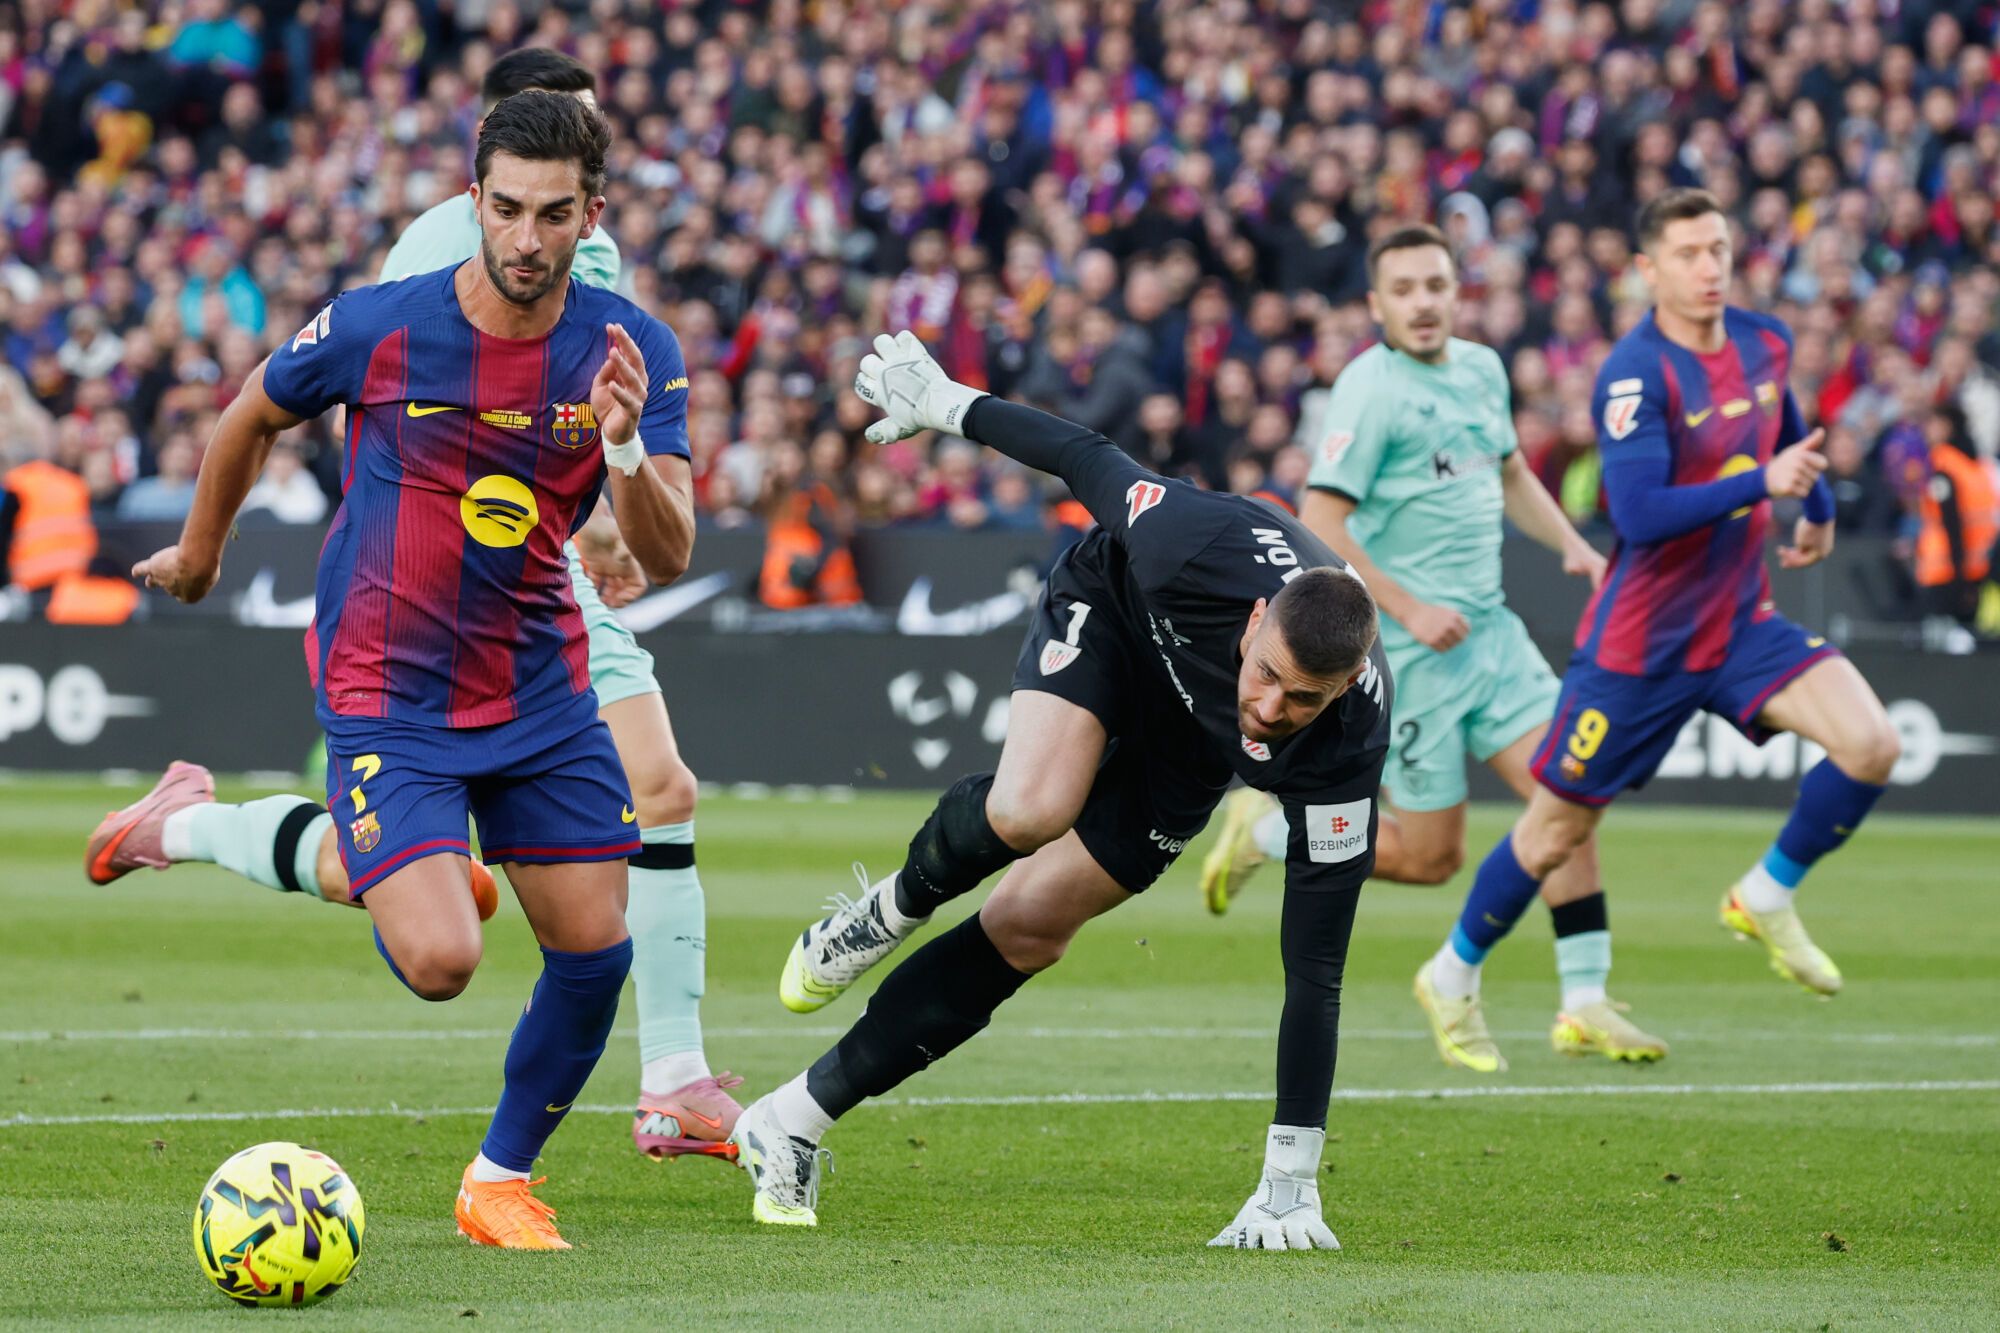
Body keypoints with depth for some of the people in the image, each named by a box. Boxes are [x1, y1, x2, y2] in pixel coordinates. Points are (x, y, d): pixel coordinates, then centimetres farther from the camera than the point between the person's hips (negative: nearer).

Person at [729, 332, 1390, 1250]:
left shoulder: (1348, 755, -39)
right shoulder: (1210, 552, -42)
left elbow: (1314, 970, -36)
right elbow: (1089, 460, -21)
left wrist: (1291, 1187, -35)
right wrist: (946, 404, -7)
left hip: (1189, 753, 1)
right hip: (1111, 613, -1)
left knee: (1027, 931, -5)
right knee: (1030, 811, -33)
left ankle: (793, 1122, 9)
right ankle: (889, 913, 1)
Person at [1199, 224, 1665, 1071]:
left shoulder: (1482, 369, 10)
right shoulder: (1372, 389, -13)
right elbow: (1319, 524, -17)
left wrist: (1571, 546, 12)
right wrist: (1408, 609, -21)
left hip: (1487, 628, 7)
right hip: (1407, 648, -7)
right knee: (1428, 858, -3)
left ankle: (1585, 1004, -2)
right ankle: (1267, 828, 20)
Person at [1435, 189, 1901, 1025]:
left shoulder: (1765, 344, 0)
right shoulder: (1636, 374, -22)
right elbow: (1640, 515, -33)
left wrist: (1819, 508, 35)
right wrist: (1763, 484, -37)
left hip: (1741, 626, 5)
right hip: (1639, 644, -5)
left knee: (1871, 745, -16)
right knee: (1556, 833, 6)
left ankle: (1767, 899, 6)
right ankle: (1454, 974, 31)